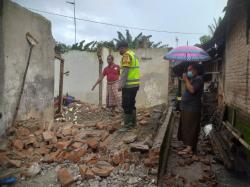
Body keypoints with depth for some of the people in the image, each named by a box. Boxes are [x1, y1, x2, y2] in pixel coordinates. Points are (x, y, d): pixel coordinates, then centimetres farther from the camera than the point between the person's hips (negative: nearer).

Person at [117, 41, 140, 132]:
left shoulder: (126, 55, -11)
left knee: (126, 105, -4)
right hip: (135, 84, 10)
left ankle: (127, 125, 0)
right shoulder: (133, 54, 18)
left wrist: (121, 85, -18)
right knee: (131, 104, 17)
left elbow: (125, 71, -19)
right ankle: (133, 123, 26)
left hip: (129, 85, -10)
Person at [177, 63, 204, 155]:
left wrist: (186, 80, -18)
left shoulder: (198, 79, -11)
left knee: (190, 128, -7)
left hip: (192, 109, -10)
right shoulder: (193, 79, 19)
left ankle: (189, 148, -2)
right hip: (187, 108, 10)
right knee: (187, 128, 13)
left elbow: (192, 90, -26)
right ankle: (189, 146, 22)